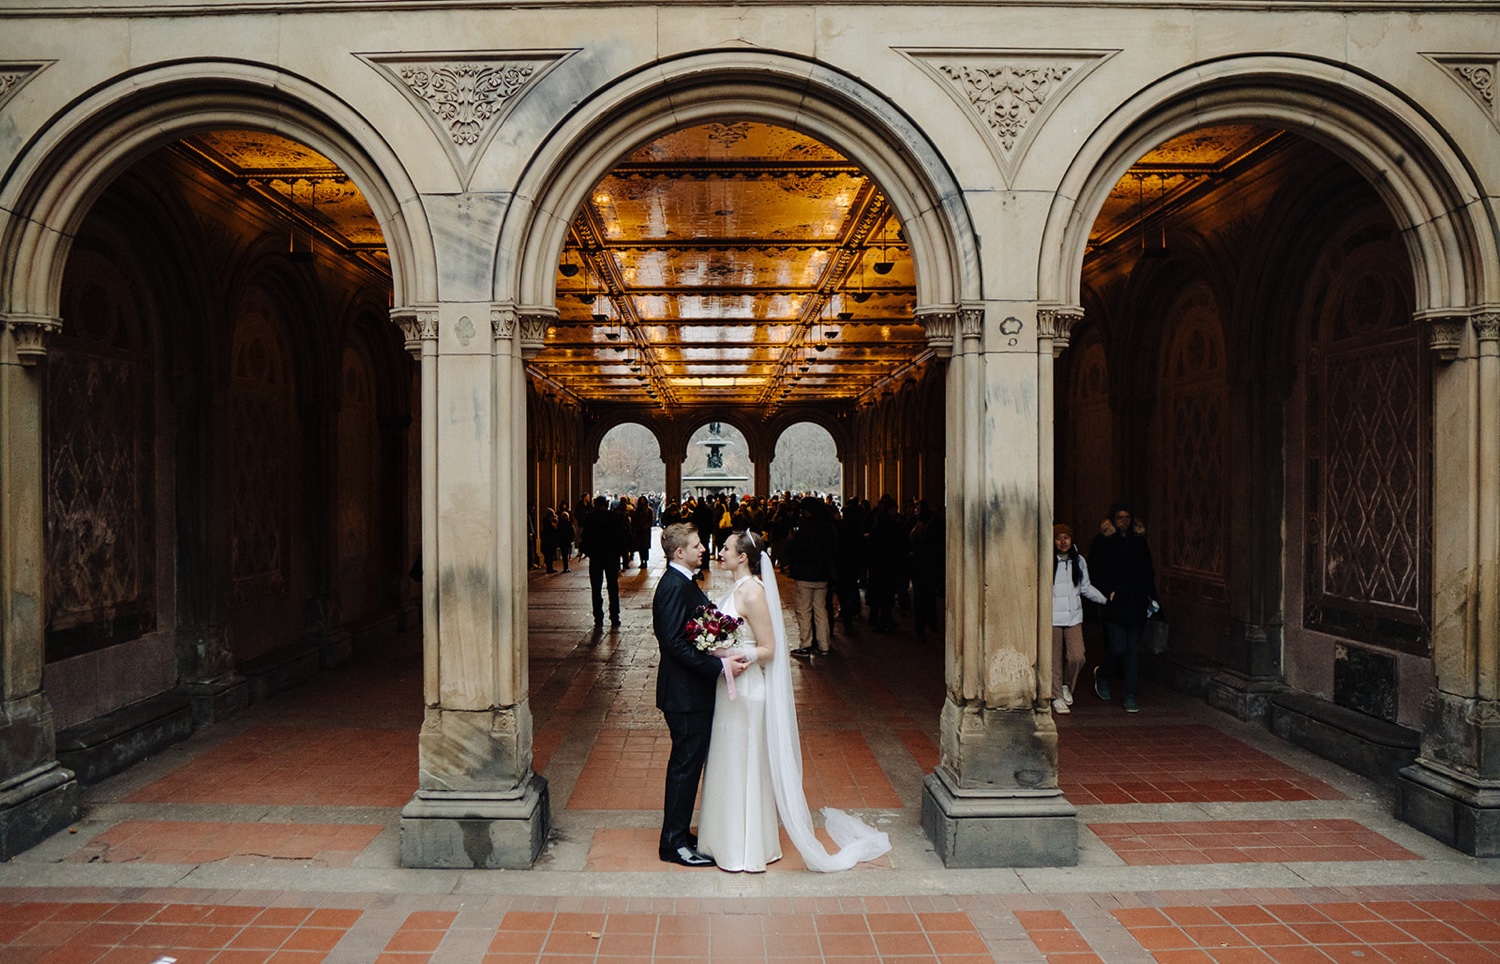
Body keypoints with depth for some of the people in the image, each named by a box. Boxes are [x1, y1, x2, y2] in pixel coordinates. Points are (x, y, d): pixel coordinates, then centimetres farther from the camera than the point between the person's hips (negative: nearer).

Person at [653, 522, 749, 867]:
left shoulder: (683, 582, 12)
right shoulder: (674, 586, -20)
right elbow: (676, 644, -25)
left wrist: (723, 657, 5)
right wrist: (720, 665, -25)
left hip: (691, 690, 10)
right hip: (685, 694, -10)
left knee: (689, 764, 17)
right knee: (685, 765, 0)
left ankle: (679, 834, 29)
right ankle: (674, 843, 11)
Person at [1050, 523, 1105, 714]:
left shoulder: (1078, 561, 8)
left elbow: (1086, 588, 17)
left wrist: (1106, 600, 14)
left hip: (1073, 616, 3)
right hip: (1052, 617, -3)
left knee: (1077, 657, -7)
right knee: (1055, 659, 1)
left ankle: (1066, 686, 21)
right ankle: (1057, 698, 16)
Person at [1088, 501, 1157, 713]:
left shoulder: (1139, 541, 11)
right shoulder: (1102, 541, -2)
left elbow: (1148, 572, 17)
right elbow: (1096, 572, -3)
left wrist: (1151, 597, 8)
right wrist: (1107, 593, -15)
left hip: (1137, 605, 4)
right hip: (1115, 605, -4)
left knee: (1133, 650, 4)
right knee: (1118, 648, -8)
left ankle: (1130, 696, 12)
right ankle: (1102, 675, 23)